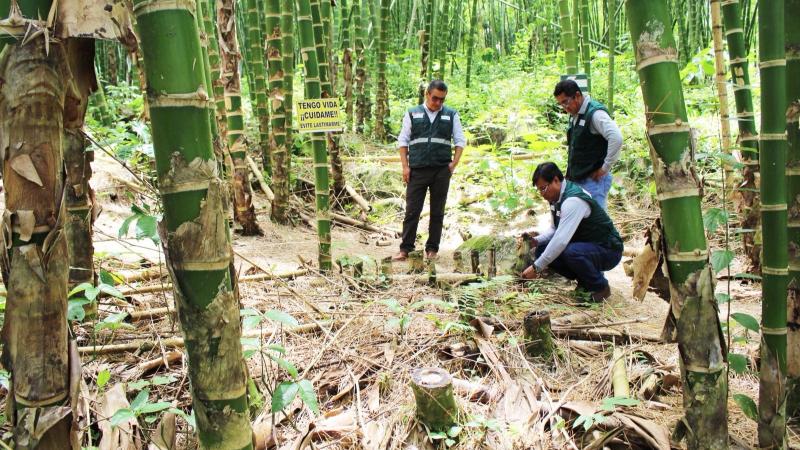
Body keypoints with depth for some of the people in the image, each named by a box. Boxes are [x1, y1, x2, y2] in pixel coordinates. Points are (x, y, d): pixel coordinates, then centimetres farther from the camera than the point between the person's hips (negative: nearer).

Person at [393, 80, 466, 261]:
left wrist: (454, 163, -3)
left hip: (442, 171, 1)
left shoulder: (451, 115, 9)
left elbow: (460, 141, 10)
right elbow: (403, 141, 7)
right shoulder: (413, 114, 7)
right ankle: (405, 249, 4)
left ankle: (432, 249, 16)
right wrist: (405, 166, -2)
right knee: (412, 210, -1)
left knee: (437, 212, 7)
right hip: (417, 170, -1)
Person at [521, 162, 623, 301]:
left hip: (608, 250, -9)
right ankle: (585, 280, 8)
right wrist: (536, 241, -5)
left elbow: (561, 240, -34)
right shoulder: (556, 198, 2)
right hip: (584, 245, 9)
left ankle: (601, 288, -9)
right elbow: (556, 230, 15)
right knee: (542, 250, -5)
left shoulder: (573, 200, -28)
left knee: (571, 252, -37)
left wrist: (536, 267, -31)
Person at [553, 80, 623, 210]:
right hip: (576, 180, 9)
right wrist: (570, 173, 12)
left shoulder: (595, 113, -16)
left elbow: (616, 138, -28)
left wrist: (605, 168, -20)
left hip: (593, 179, -9)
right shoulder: (574, 115, 12)